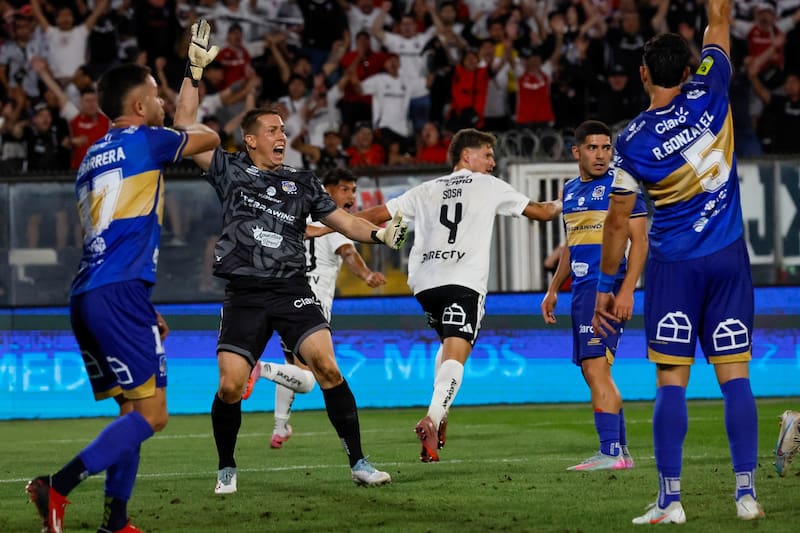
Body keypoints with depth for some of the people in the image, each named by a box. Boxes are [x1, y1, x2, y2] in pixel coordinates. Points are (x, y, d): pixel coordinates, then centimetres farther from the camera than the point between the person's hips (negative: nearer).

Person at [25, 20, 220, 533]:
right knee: (151, 414, -10)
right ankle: (58, 487, -22)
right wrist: (185, 125, 39)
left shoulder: (92, 158, 23)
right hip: (119, 294, -9)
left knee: (133, 410, 14)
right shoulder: (144, 141, -1)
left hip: (87, 297, 9)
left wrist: (146, 312, 29)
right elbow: (209, 139, 16)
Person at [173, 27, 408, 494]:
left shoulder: (302, 184, 14)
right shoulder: (230, 171, 9)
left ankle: (359, 462, -11)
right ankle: (227, 469, 13)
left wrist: (380, 233, -4)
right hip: (244, 294, -1)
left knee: (327, 367, -18)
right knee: (230, 386, -10)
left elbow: (343, 221, 15)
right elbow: (185, 128, 4)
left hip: (292, 289, 1)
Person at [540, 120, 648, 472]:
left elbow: (639, 241, -10)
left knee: (596, 368, -15)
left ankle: (611, 453, -16)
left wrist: (627, 290, -19)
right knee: (592, 373, 9)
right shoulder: (570, 191, 17)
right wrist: (553, 290, 24)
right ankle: (621, 451, 15)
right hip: (581, 290, 9)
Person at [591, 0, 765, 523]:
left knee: (671, 383, 0)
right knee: (735, 377, 3)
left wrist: (606, 287, 8)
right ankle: (747, 493, 0)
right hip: (729, 259, 2)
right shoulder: (709, 95, -7)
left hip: (674, 265, -2)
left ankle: (670, 501, -3)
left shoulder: (632, 142, -8)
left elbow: (618, 222, -1)